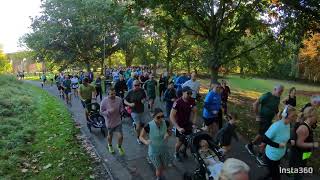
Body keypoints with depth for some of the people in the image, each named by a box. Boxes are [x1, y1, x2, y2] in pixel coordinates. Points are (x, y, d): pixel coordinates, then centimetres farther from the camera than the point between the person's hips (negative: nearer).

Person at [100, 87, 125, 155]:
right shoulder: (104, 101, -18)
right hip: (110, 122, -1)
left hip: (118, 121, 1)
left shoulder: (119, 99, -11)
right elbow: (101, 112, -11)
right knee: (110, 135, 21)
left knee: (120, 136, -1)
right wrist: (109, 111, -28)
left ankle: (119, 147, 33)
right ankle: (110, 146, 54)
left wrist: (121, 110, -17)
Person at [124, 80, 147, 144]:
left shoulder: (142, 91, -6)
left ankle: (135, 123, 51)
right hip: (134, 111, -4)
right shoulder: (130, 92, -13)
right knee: (138, 125, -5)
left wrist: (144, 100, -12)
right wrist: (130, 104, -24)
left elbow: (145, 97, 11)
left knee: (142, 123, 17)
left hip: (141, 110, 4)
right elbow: (125, 101, -6)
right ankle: (138, 138, 20)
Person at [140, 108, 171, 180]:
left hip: (164, 149, 4)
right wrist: (145, 142, -34)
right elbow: (141, 137, -13)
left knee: (165, 166, 23)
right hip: (154, 151, -4)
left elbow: (170, 132, 1)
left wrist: (168, 134, -22)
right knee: (159, 169, 8)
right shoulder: (148, 126, -27)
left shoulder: (166, 123, -18)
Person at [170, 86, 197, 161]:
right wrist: (178, 128, -33)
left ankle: (184, 151, 34)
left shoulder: (192, 101, -11)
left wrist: (194, 123, -12)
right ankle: (176, 153, 31)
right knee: (180, 141, 1)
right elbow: (171, 116, -28)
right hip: (180, 124, -4)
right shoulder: (177, 102, -27)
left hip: (188, 123, 4)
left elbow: (194, 112, -1)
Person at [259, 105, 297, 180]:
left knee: (272, 173, 27)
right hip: (272, 156, -8)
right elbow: (264, 139, -28)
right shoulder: (276, 126, -31)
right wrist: (278, 145, -28)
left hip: (279, 155, 8)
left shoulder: (288, 124, -4)